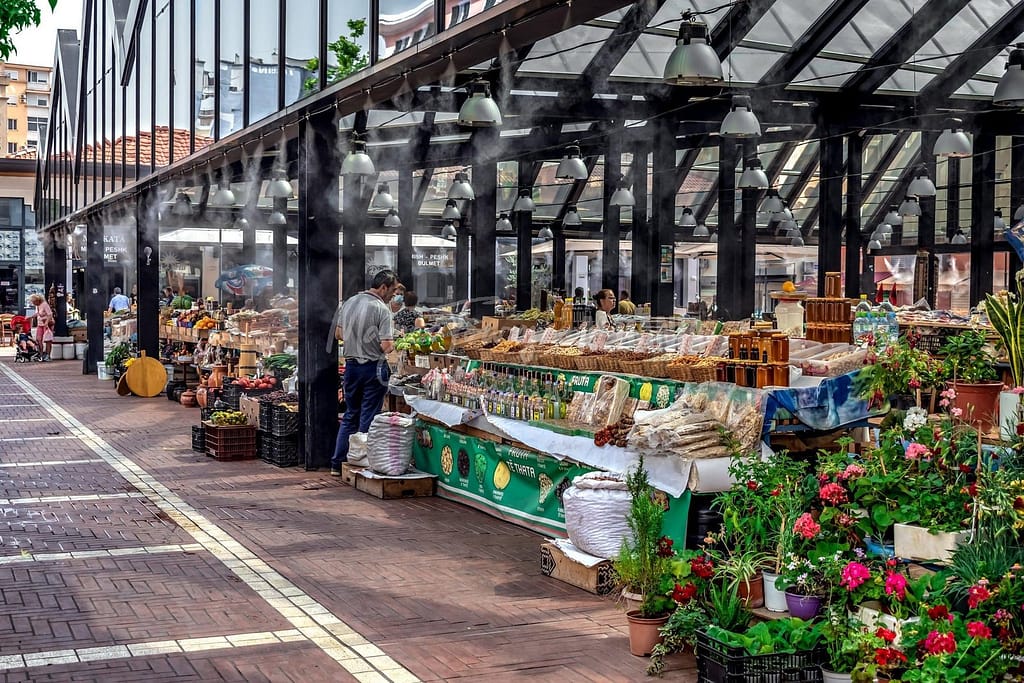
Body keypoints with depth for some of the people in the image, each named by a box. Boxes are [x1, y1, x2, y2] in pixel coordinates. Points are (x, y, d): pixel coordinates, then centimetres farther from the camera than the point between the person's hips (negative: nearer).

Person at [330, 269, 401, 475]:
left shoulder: (349, 302, 6)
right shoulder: (382, 309, -15)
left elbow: (338, 333, 14)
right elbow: (386, 346, -20)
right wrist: (392, 345, 1)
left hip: (351, 364, 6)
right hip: (373, 367, -6)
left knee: (350, 415, 16)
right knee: (368, 419, 2)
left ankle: (338, 464, 18)